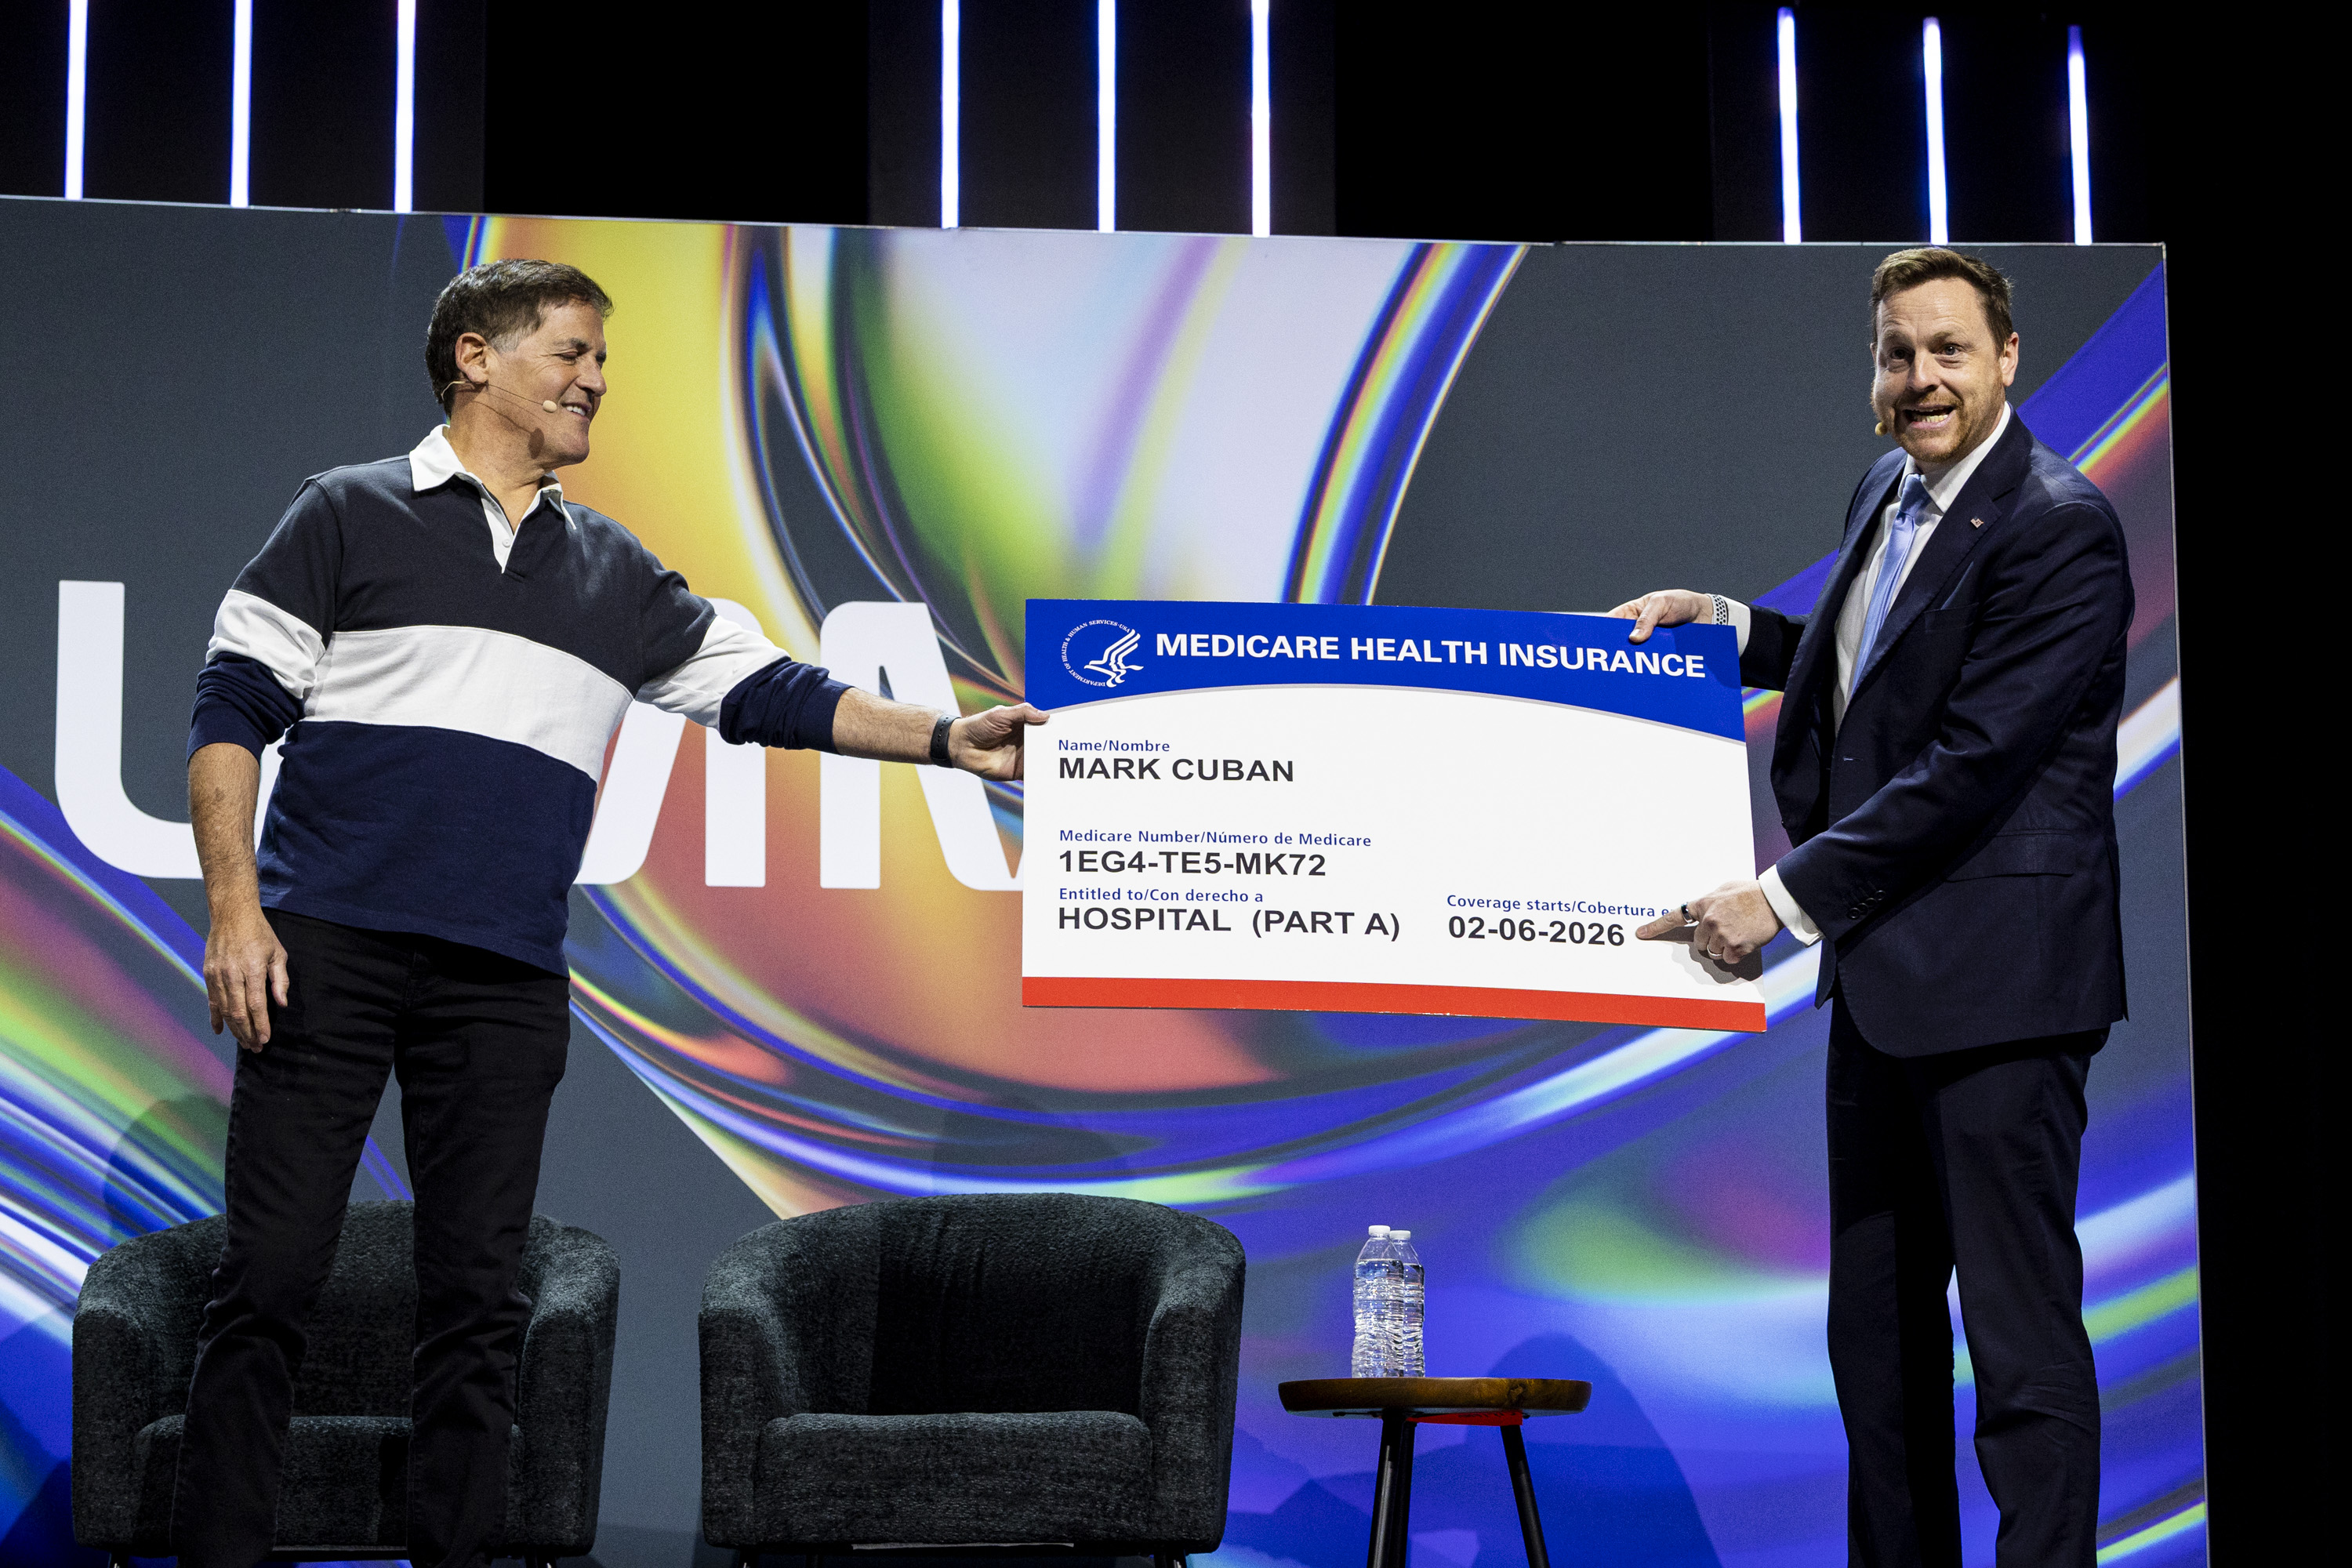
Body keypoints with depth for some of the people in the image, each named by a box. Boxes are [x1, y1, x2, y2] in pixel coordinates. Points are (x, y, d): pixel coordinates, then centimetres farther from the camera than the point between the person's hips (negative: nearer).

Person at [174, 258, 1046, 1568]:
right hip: (328, 949, -4)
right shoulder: (353, 516, 6)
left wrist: (945, 738, 7)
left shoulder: (615, 576, 19)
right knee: (274, 1274, -6)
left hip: (508, 980, 4)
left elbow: (766, 691, 18)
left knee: (480, 1295, 3)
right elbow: (232, 711, 3)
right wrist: (235, 910, -8)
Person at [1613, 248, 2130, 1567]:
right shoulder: (1889, 496, 12)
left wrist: (1789, 898, -21)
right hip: (1881, 967, 10)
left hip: (1997, 974, -9)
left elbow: (1973, 761, -22)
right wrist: (1729, 622, 14)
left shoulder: (2060, 529, -16)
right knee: (1876, 1314, 16)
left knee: (2020, 1321, -7)